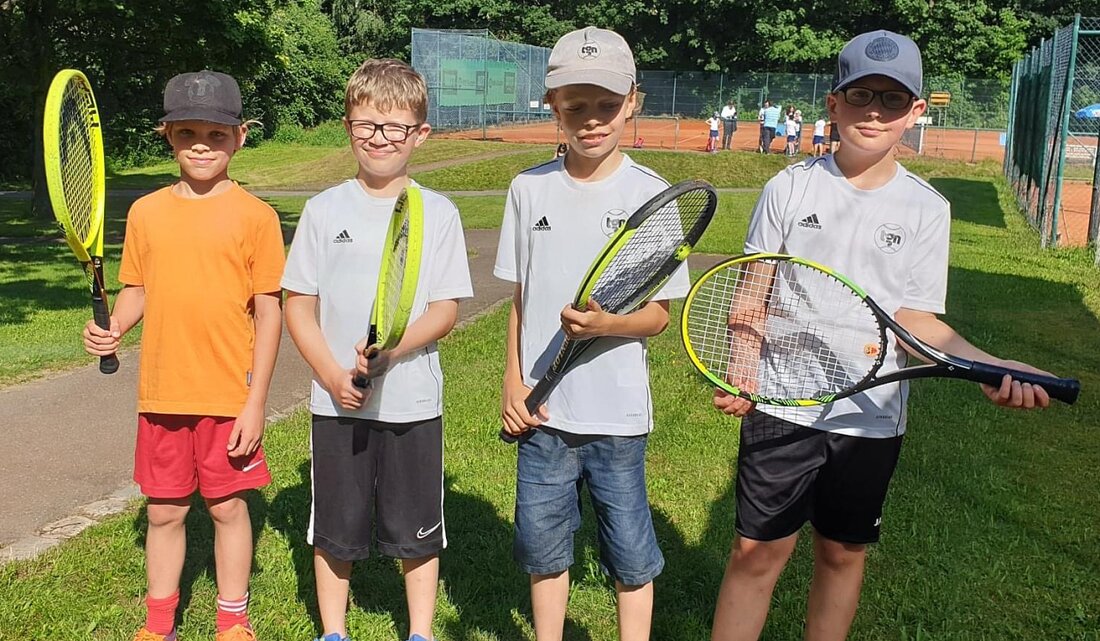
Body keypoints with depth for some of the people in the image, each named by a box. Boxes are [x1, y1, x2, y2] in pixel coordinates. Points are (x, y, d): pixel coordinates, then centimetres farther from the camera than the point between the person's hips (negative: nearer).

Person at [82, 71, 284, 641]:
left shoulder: (255, 215, -7)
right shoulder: (146, 212, 4)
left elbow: (268, 312, -6)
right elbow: (137, 290, 13)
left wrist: (255, 402, -9)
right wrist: (113, 329, -10)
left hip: (230, 396, -3)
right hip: (163, 395, 3)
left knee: (228, 507, 10)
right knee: (164, 511, 14)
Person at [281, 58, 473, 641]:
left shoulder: (438, 212, 0)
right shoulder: (324, 209, 2)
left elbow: (445, 310, -4)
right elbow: (298, 306, 2)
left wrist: (392, 348, -21)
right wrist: (332, 375, -12)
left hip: (412, 401, -1)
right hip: (337, 400, 1)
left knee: (417, 531, 10)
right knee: (335, 529, 12)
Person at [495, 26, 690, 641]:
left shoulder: (651, 195, -7)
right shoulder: (529, 189, 2)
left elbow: (659, 314, -5)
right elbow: (520, 298, 10)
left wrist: (607, 324, -24)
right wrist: (513, 381, 3)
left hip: (618, 412, -2)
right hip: (542, 408, 3)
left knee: (630, 556, 9)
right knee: (543, 546, 15)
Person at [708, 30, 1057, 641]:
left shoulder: (927, 210, 0)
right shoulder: (790, 188, -2)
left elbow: (915, 317, -2)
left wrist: (989, 366, -19)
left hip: (871, 416, 2)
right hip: (781, 406, -1)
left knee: (843, 553, 14)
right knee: (757, 551, 3)